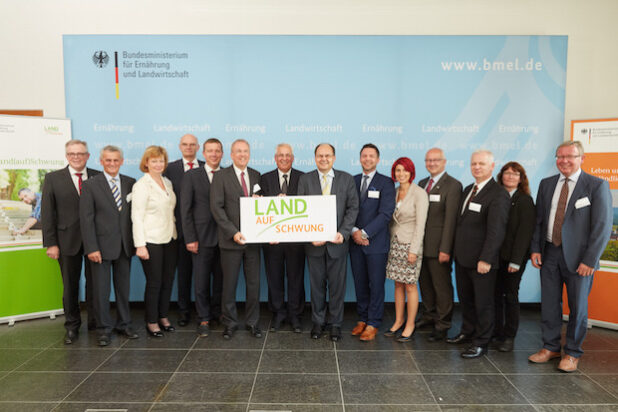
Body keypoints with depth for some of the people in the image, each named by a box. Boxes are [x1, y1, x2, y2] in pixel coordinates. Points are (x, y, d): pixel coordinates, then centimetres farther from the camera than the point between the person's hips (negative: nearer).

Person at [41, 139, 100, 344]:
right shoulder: (53, 178, 2)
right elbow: (47, 213, 0)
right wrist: (50, 243, -5)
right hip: (68, 240, 0)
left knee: (95, 283, 8)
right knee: (70, 285, 11)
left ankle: (95, 321, 25)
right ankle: (72, 326, 25)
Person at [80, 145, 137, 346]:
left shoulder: (130, 183, 6)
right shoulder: (90, 185, -3)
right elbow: (86, 218, -7)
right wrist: (91, 247, -13)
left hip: (125, 245, 3)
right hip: (102, 245, -3)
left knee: (124, 286, 13)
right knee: (101, 289, 5)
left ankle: (124, 323, 27)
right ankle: (104, 328, 19)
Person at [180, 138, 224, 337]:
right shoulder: (192, 176, 2)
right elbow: (185, 209, -1)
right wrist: (190, 238, -7)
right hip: (202, 237, -2)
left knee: (221, 279, 10)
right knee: (201, 281, 4)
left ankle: (216, 314, 27)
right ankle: (204, 319, 17)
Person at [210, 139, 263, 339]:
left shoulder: (256, 175, 10)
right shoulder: (221, 176, -2)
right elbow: (216, 207, -8)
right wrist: (233, 232, -15)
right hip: (231, 240, -3)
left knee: (254, 283, 9)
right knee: (229, 284, 7)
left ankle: (252, 322, 24)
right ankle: (230, 323, 23)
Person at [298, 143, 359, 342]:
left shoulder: (346, 179, 4)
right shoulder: (305, 179, 4)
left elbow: (353, 208, -1)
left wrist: (343, 233, -13)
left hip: (337, 241, 0)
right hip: (314, 242, 1)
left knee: (337, 285, 8)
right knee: (317, 284, 11)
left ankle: (335, 324, 24)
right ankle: (318, 322, 27)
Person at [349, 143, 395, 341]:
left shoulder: (386, 183, -2)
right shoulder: (352, 181, 10)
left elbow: (385, 214, -11)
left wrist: (365, 233, -15)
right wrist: (354, 231, -10)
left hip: (376, 243, -4)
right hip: (355, 242, 4)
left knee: (376, 285, 3)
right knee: (360, 284, 11)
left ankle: (373, 324, 14)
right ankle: (362, 319, 25)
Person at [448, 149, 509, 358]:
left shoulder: (498, 195, -13)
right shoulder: (468, 190, 13)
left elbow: (496, 230, -19)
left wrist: (486, 259, -22)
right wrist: (457, 250, 10)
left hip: (482, 259, -7)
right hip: (462, 257, 8)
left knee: (483, 302, 6)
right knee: (465, 298, 19)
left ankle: (481, 342, 19)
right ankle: (468, 332, 36)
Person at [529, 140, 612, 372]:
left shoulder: (597, 186, -6)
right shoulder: (546, 184, 8)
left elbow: (603, 227, -10)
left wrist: (589, 260, -14)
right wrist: (535, 249, 1)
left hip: (578, 257, -4)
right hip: (549, 253, 4)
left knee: (578, 307, 8)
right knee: (549, 304, 11)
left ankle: (572, 353, 25)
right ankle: (550, 347, 27)